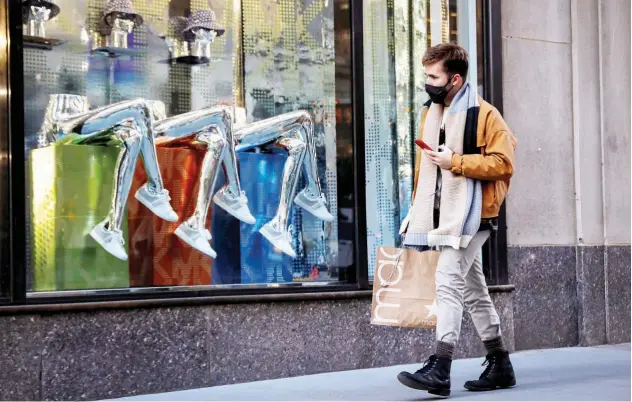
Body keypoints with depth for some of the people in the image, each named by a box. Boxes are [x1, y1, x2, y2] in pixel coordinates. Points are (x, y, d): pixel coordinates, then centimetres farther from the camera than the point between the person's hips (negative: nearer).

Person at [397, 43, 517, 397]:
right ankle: (500, 365, 22)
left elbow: (503, 163, -15)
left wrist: (456, 162, -19)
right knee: (473, 289, 13)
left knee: (448, 282, -17)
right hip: (443, 215, 8)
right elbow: (423, 165, 22)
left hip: (470, 215, -8)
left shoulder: (484, 115, -10)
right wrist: (417, 213, 18)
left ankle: (440, 369, -18)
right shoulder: (430, 113, 15)